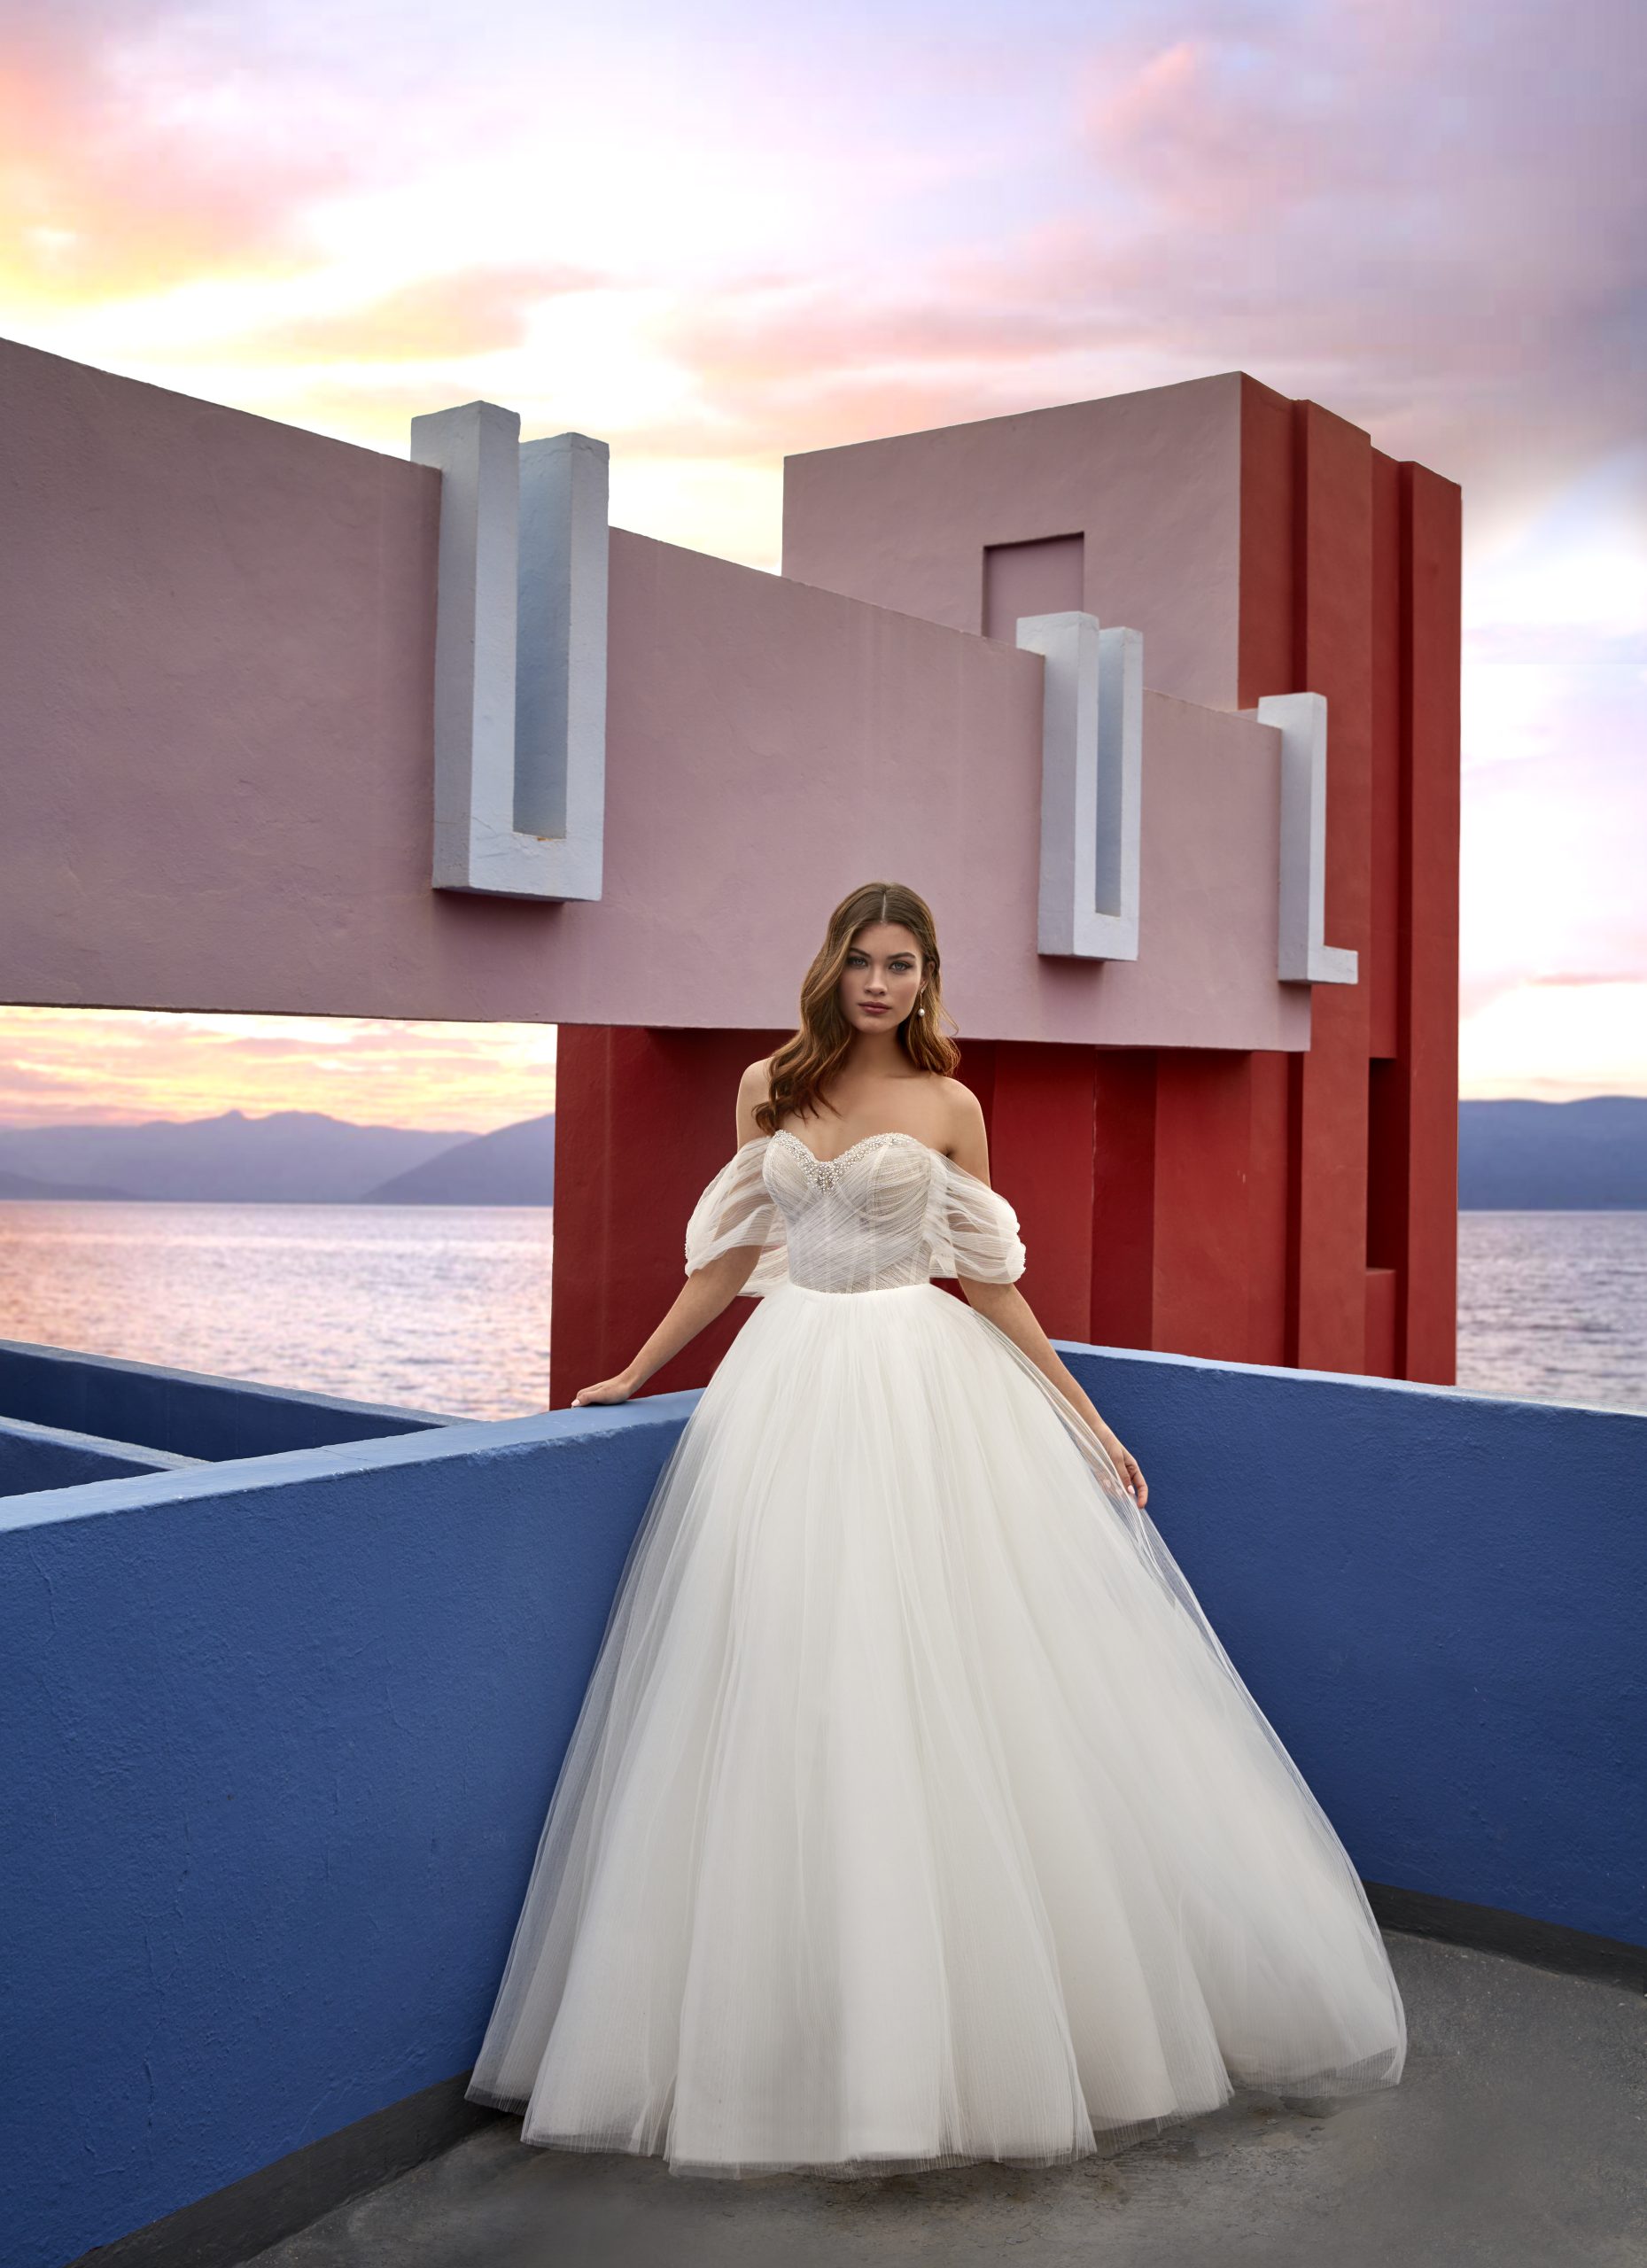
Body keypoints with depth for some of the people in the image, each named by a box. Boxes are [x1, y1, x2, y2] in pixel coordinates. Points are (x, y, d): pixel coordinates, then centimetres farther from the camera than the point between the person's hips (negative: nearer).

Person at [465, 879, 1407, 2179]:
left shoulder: (947, 1105, 4)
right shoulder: (769, 1087, 9)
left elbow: (989, 1281, 6)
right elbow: (734, 1255, 14)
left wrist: (1090, 1424, 4)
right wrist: (634, 1375, 13)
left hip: (925, 1391, -2)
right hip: (790, 1390, 2)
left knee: (949, 1690, -2)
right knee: (790, 1697, 1)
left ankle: (987, 2027, 13)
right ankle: (814, 2034, 15)